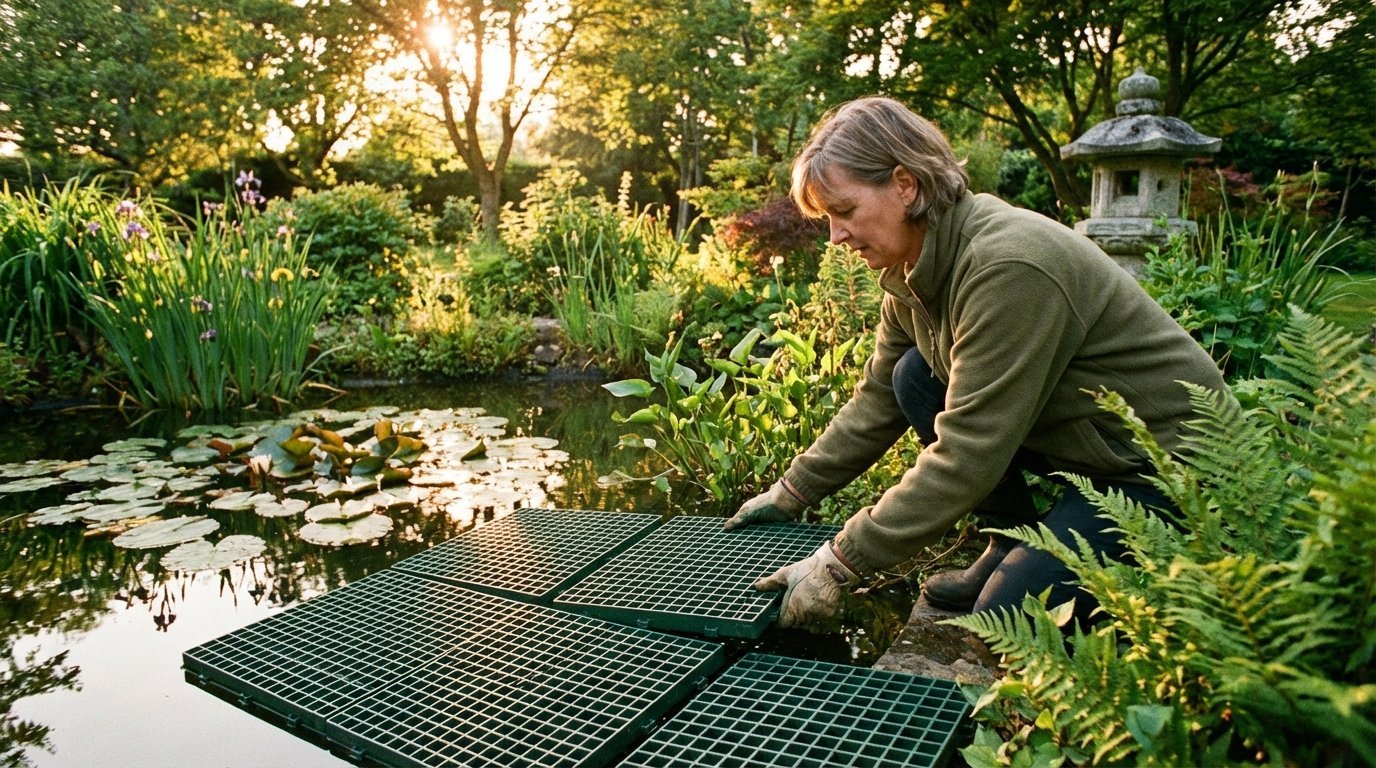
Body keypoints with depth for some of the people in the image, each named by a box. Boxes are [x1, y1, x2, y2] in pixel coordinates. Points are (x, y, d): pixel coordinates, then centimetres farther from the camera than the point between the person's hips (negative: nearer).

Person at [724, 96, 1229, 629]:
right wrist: (790, 494, 4)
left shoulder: (1005, 266, -30)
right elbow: (877, 400, 5)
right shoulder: (915, 264, -3)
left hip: (1169, 460, -8)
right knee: (916, 378, -4)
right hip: (1077, 438, 8)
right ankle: (1011, 544, 7)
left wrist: (839, 564, -27)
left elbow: (967, 455, -31)